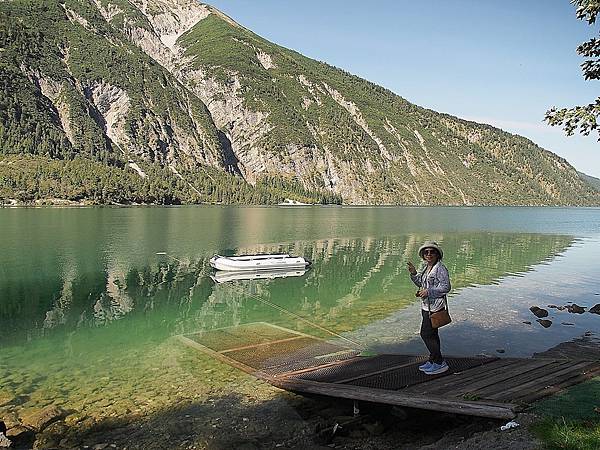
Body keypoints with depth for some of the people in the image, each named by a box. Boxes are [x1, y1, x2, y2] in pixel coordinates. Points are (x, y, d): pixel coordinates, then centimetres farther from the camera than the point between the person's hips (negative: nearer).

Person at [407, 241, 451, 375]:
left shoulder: (440, 269, -14)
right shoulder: (427, 268, 13)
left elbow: (446, 287, -18)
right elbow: (421, 283, 21)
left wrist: (428, 291, -21)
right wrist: (414, 273, 6)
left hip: (435, 306, -9)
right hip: (427, 306, 9)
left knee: (426, 334, -8)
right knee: (432, 334, 16)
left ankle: (440, 363, 2)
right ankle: (433, 361, 26)